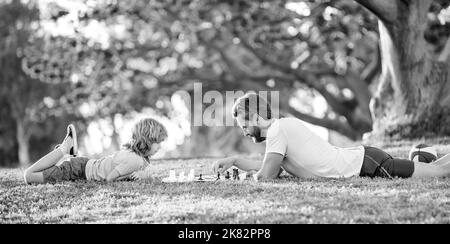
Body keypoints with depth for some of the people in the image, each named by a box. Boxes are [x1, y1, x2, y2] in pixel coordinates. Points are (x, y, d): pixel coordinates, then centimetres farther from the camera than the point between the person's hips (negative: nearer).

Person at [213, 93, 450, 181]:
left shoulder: (278, 130, -14)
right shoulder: (284, 126, 14)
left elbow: (265, 175, -19)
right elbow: (272, 167, 26)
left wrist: (253, 173, 4)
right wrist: (234, 161, 20)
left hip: (367, 165, -8)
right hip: (361, 160, 8)